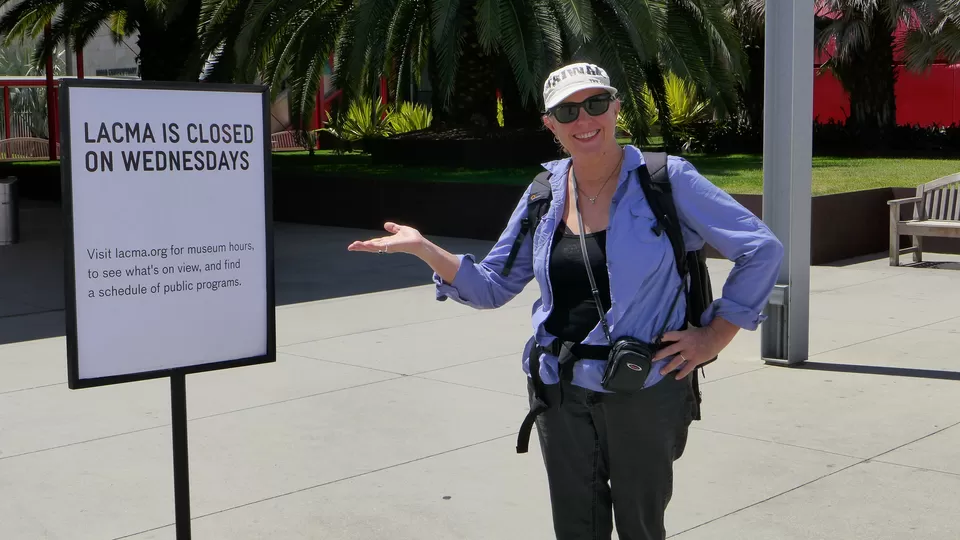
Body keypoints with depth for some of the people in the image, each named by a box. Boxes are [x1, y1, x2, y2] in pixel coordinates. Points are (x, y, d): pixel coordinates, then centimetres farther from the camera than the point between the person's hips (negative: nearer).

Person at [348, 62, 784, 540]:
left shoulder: (666, 179, -9)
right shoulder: (546, 191, 4)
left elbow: (762, 249, -4)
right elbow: (493, 286, 8)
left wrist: (714, 337, -7)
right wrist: (423, 247, -5)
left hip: (643, 392, -3)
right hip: (560, 392, 4)